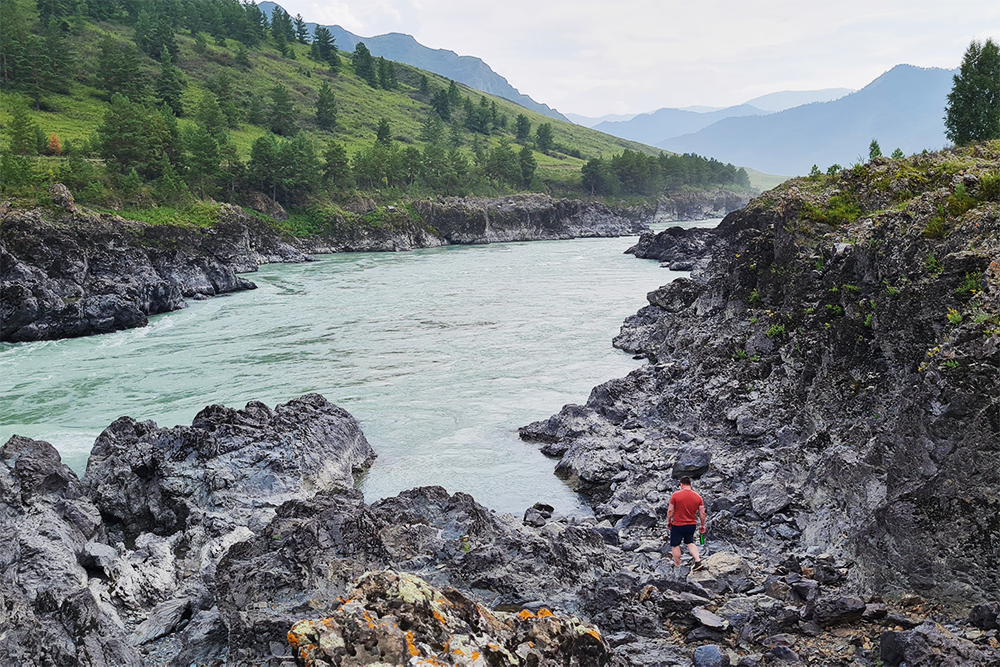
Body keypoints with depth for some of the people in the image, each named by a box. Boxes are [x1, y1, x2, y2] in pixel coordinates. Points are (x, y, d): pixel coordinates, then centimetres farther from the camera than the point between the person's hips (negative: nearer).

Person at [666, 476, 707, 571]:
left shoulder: (675, 495, -14)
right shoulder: (698, 497, -3)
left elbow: (670, 511, -10)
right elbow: (702, 514, -1)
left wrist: (668, 521, 5)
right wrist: (703, 525, 13)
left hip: (677, 525, -4)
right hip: (691, 525, 4)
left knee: (675, 545, 11)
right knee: (690, 542, 24)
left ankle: (677, 566, 19)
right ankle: (698, 562, 11)